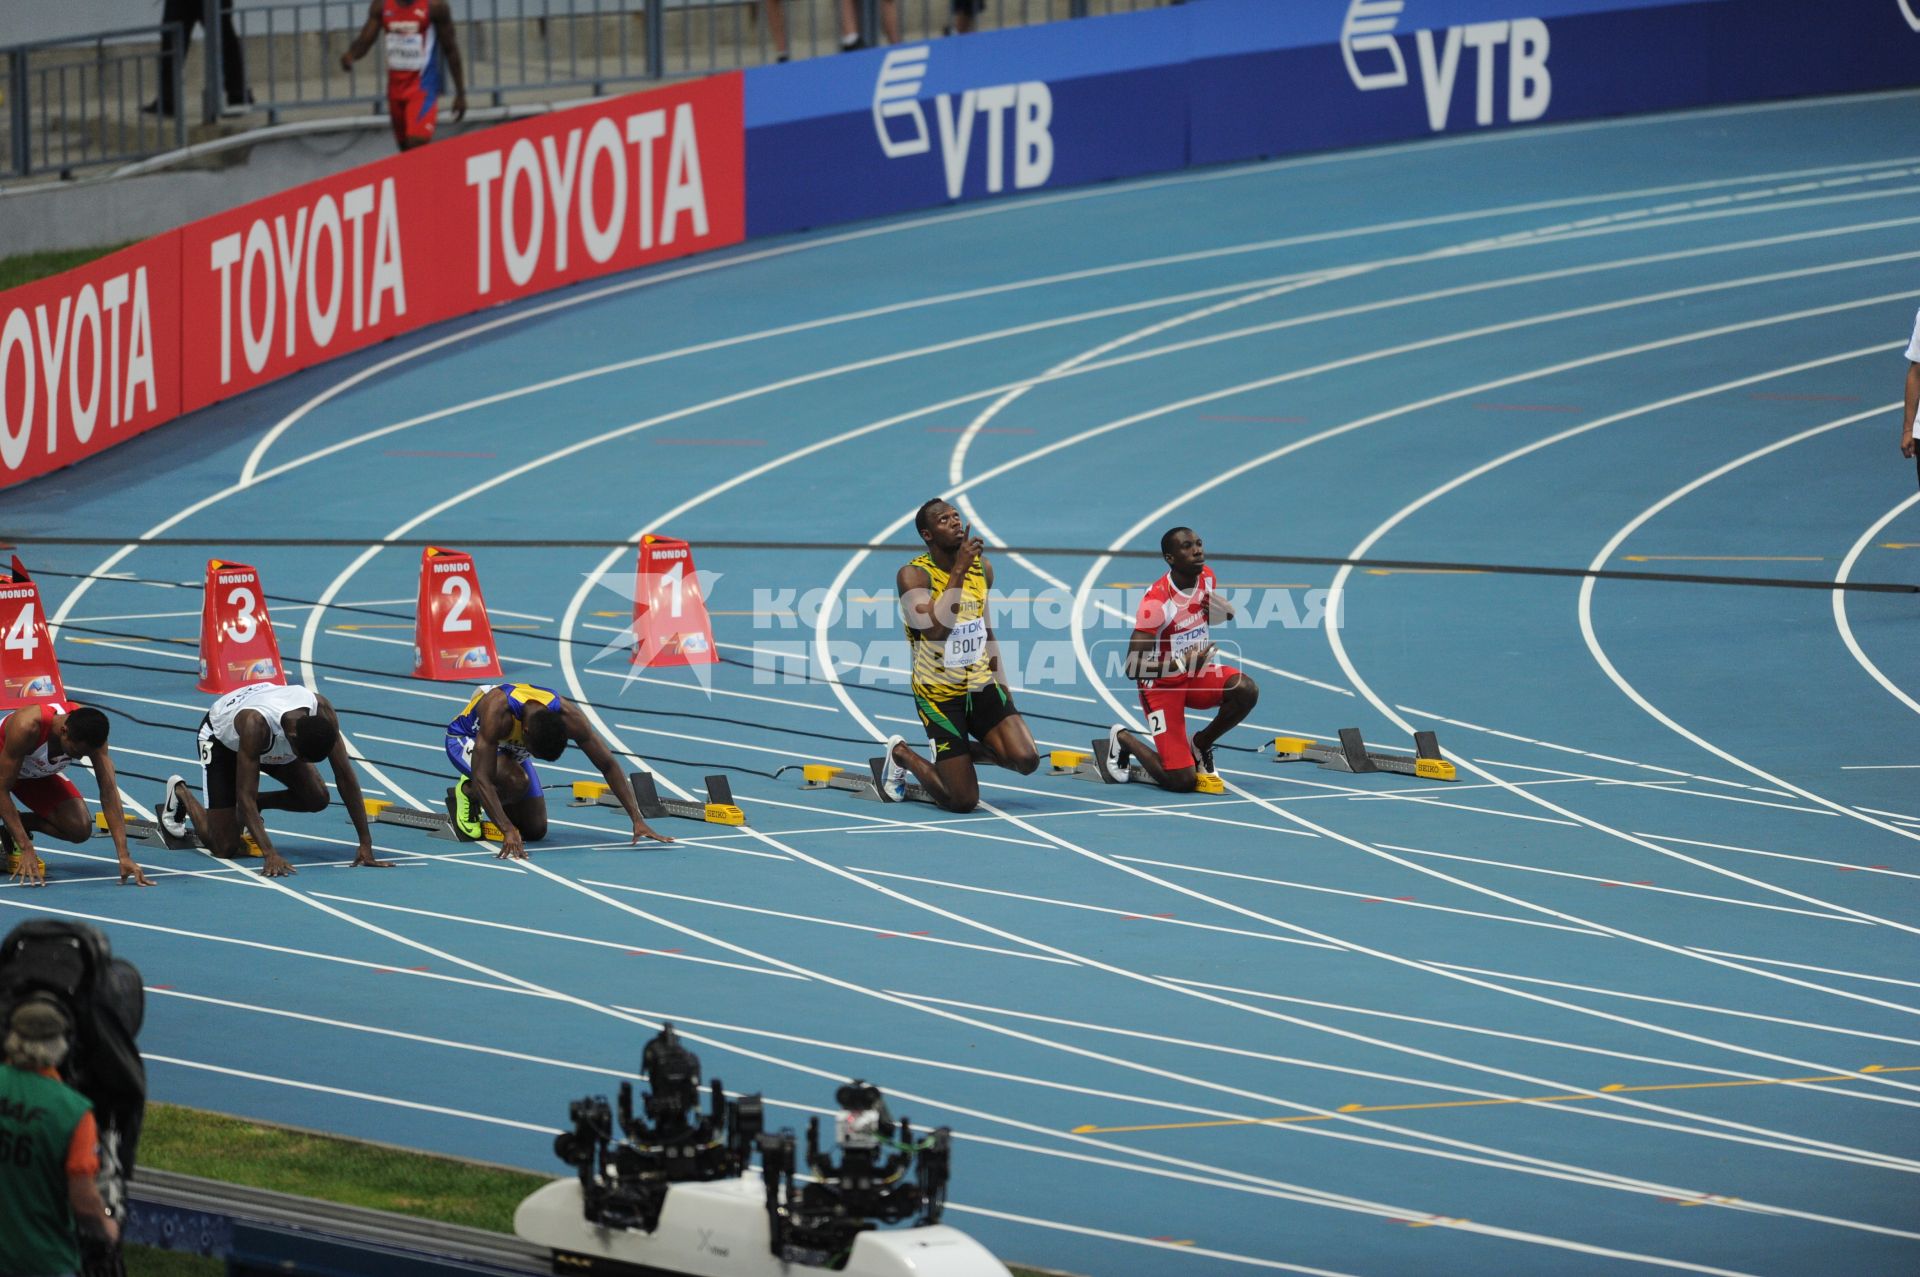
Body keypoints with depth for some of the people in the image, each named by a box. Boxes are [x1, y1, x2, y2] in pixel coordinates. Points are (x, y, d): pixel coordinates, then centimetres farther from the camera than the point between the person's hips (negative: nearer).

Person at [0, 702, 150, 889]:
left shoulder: (90, 731, -30)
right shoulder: (26, 728, -43)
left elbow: (109, 791, -29)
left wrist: (124, 856, -37)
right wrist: (26, 848, -42)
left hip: (40, 773, 4)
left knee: (80, 830, -16)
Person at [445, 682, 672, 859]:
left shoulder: (568, 717, -32)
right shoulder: (498, 712, -45)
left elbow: (609, 766, -25)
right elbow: (481, 777, -46)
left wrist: (637, 819, -32)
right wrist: (508, 830, -55)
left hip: (510, 749, 5)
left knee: (536, 831, -1)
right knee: (516, 782, -35)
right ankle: (466, 793, -5)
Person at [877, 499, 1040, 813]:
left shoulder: (982, 568, 4)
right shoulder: (914, 575, -16)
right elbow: (935, 627, -32)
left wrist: (1000, 681, 17)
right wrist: (959, 569, -33)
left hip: (982, 687, 5)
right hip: (939, 694, -5)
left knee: (1026, 760, -18)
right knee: (963, 802, -7)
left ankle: (966, 750, 16)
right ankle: (900, 754, 22)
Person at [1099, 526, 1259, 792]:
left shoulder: (1206, 577, -5)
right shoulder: (1156, 601, -26)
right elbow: (1133, 668, -27)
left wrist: (1223, 609, -5)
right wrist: (1182, 664, -37)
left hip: (1197, 674, 6)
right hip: (1161, 684, -6)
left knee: (1246, 690, -26)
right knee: (1182, 782, -14)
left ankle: (1201, 744, 3)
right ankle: (1122, 739, 16)